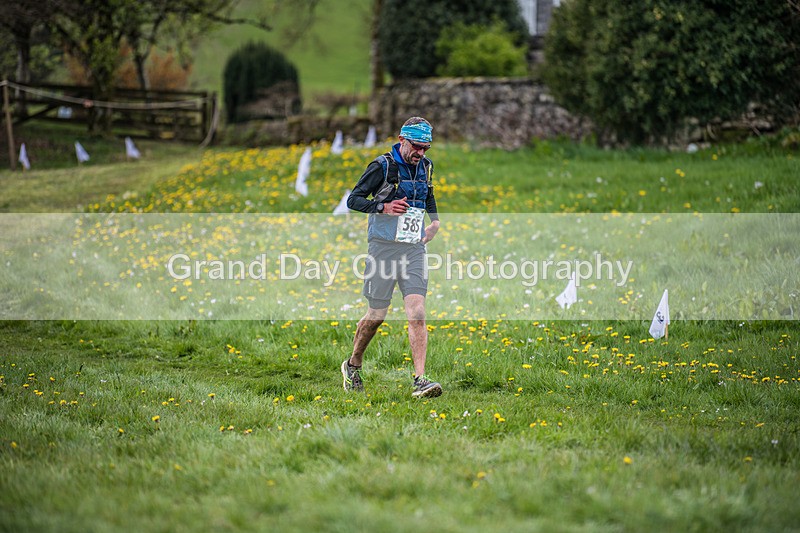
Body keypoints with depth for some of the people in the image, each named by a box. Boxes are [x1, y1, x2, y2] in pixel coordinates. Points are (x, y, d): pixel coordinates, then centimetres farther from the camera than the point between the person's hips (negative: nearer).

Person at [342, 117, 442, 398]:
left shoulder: (425, 167, 10)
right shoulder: (382, 166, -8)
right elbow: (353, 199, -8)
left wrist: (435, 219, 19)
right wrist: (383, 207, -23)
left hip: (414, 249, 4)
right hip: (383, 248, -4)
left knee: (417, 313, -11)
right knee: (376, 315, 5)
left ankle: (420, 380, -17)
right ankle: (353, 365, 30)